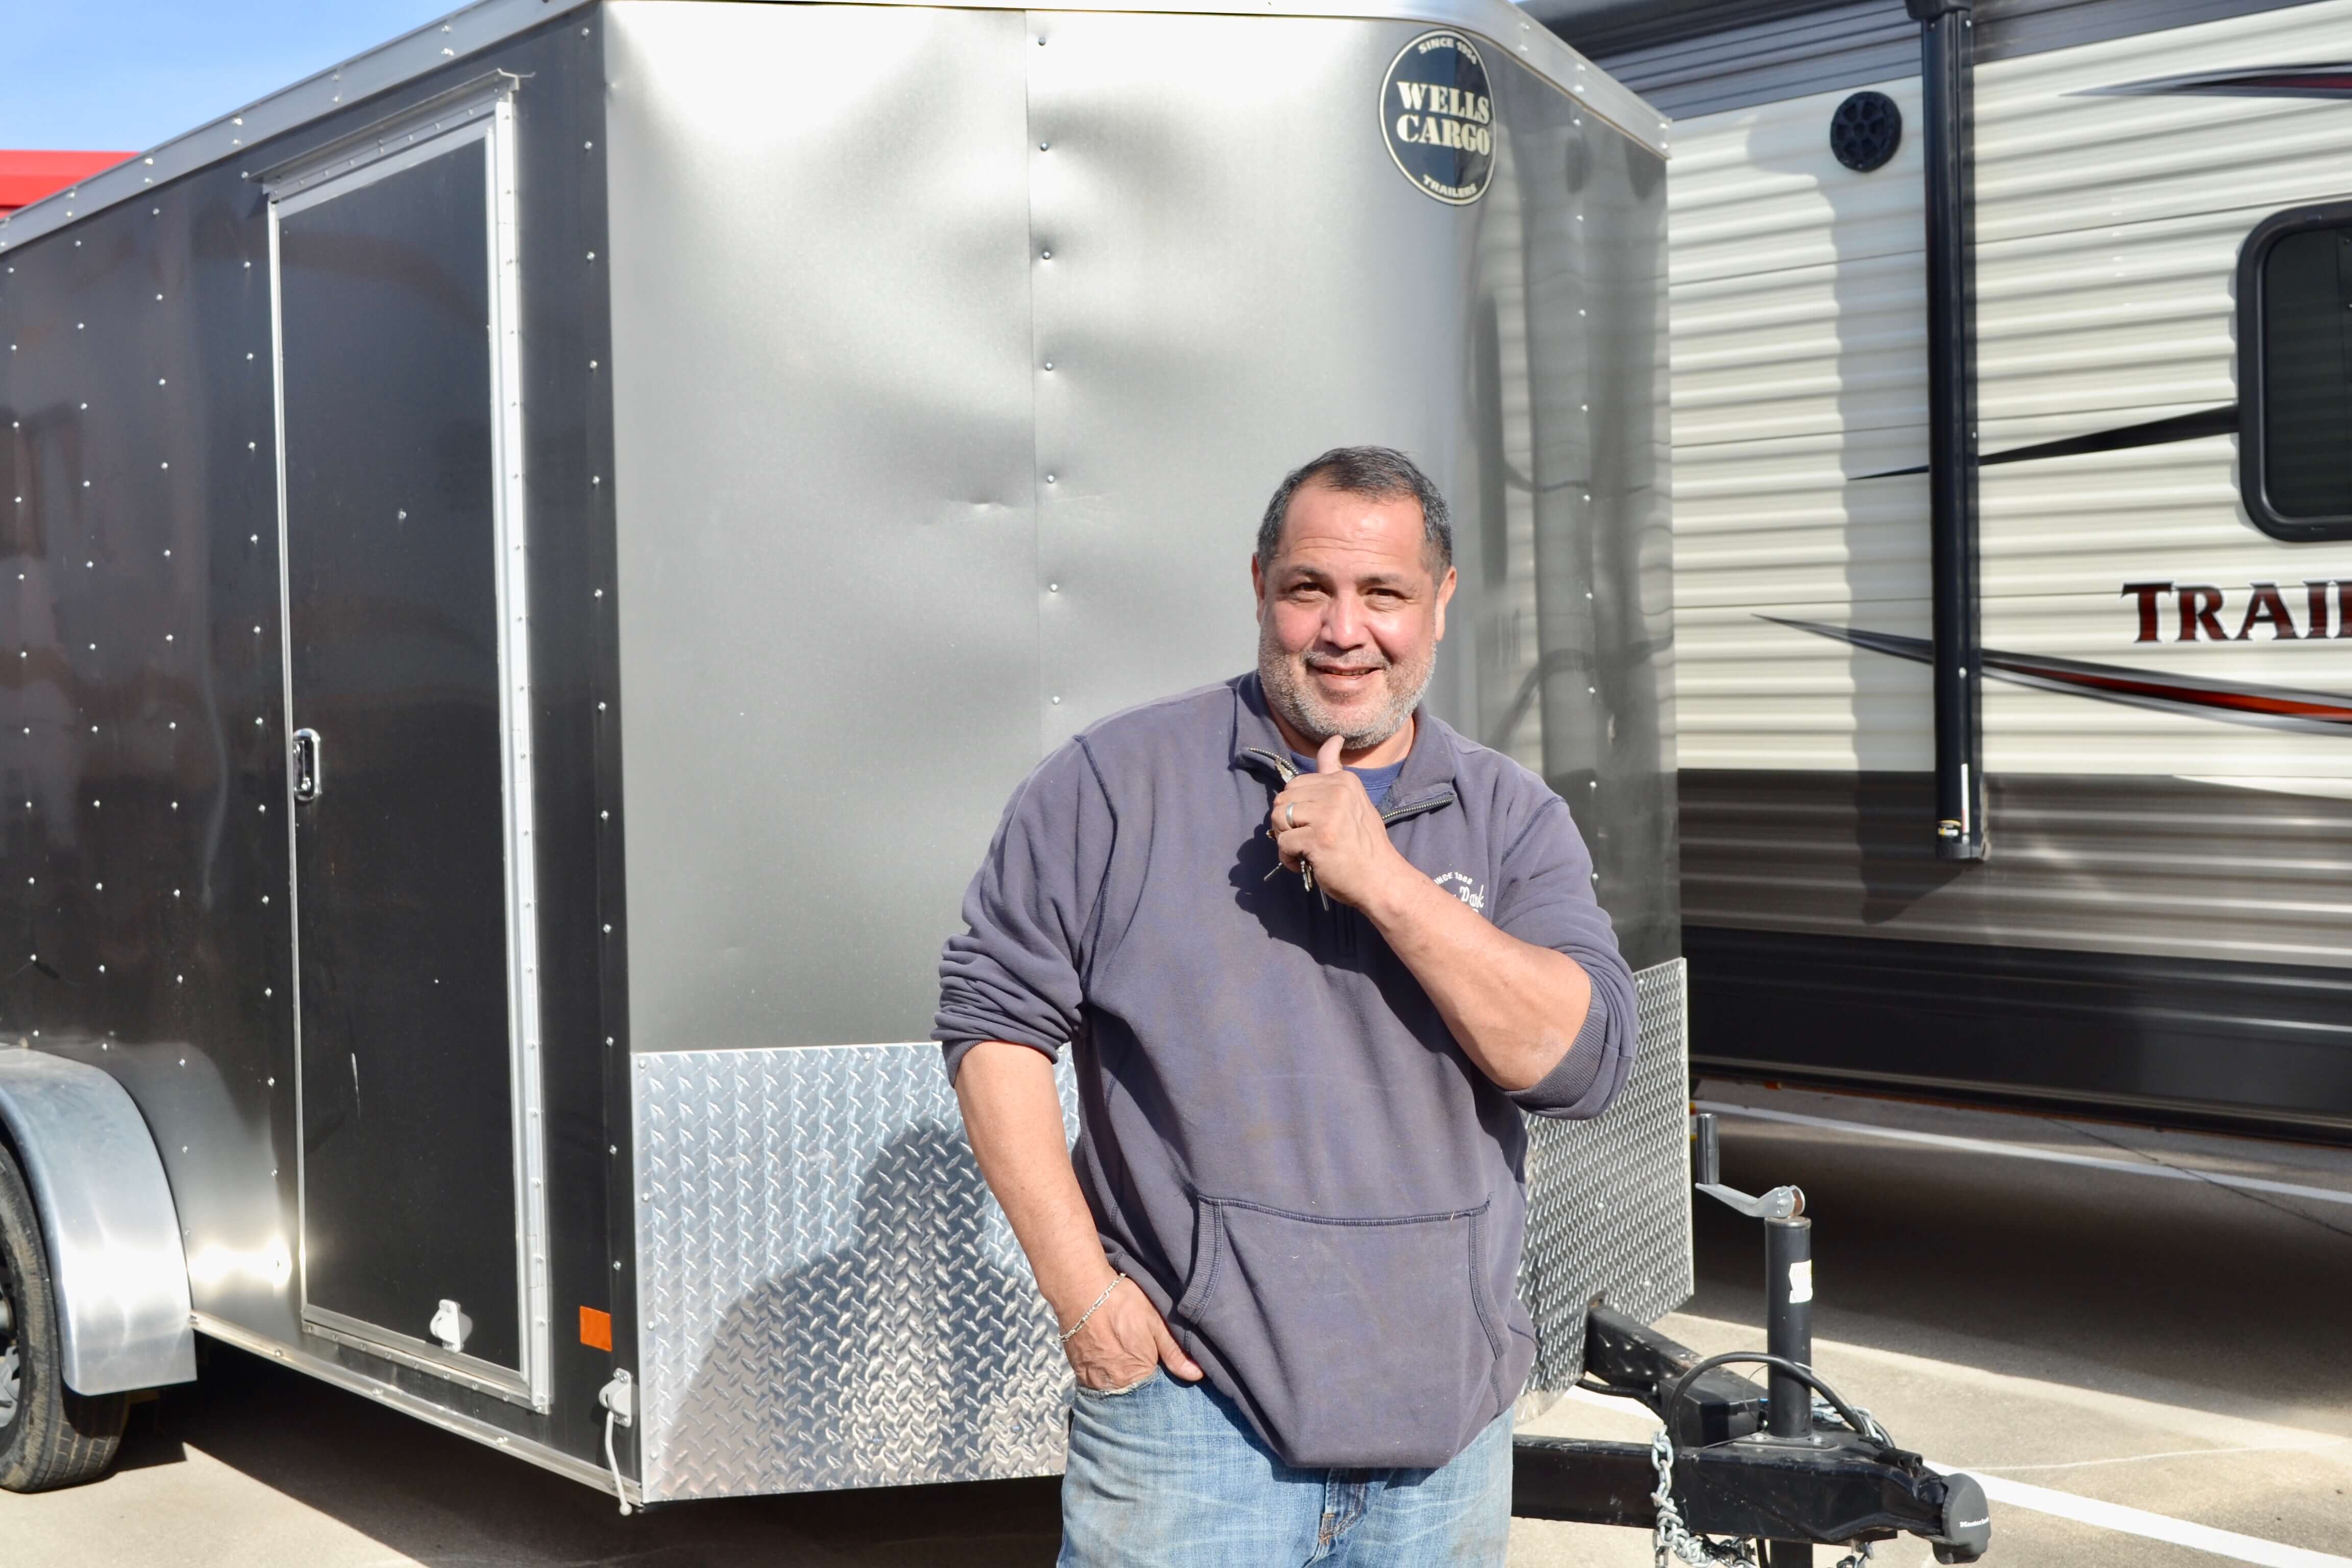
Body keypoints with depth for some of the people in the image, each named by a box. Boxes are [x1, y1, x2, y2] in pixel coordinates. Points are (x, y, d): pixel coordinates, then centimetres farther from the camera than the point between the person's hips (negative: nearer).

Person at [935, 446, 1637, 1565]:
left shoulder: (1513, 820, 5)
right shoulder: (1117, 781, -2)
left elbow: (1583, 1059, -7)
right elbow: (995, 1017, -2)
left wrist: (1384, 881, -16)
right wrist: (1081, 1289, -9)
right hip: (1189, 1402, -3)